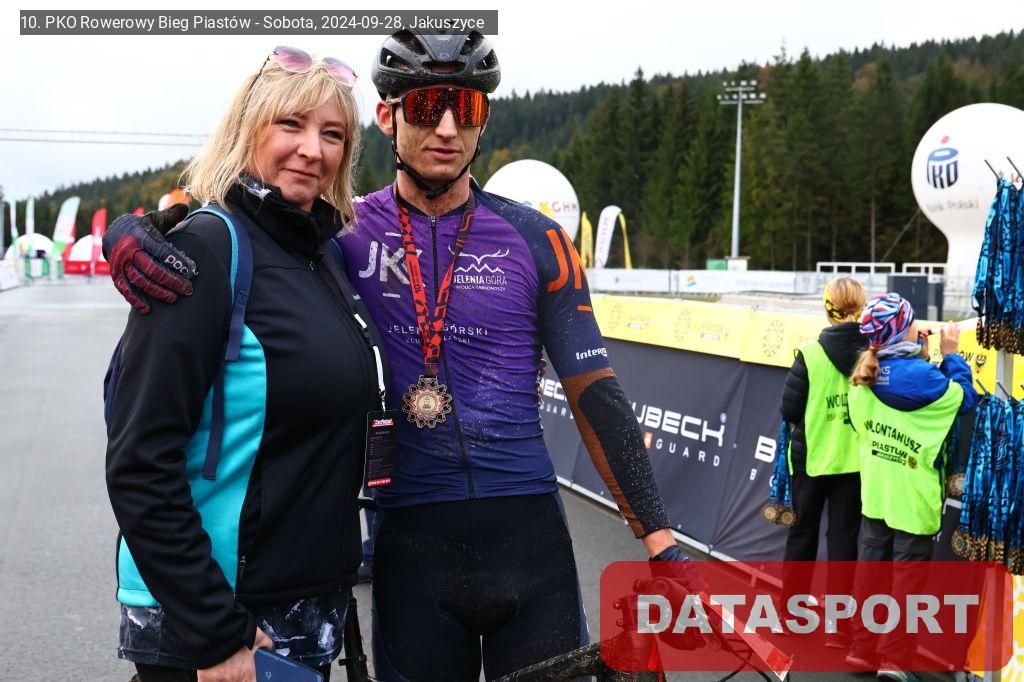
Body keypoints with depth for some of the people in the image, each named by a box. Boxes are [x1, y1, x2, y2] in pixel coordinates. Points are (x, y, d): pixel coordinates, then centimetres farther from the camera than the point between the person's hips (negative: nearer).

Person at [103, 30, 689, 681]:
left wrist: (660, 539, -4)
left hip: (529, 535, 1)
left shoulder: (534, 238, 0)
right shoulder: (346, 231, -1)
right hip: (413, 546, 0)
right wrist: (144, 239, -26)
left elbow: (595, 393, 0)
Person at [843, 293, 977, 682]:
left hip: (874, 492, 6)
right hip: (913, 498, -6)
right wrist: (949, 355, 1)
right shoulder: (919, 374, -20)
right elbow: (965, 400, -6)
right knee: (907, 578, 5)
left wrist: (922, 358, 8)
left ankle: (863, 650, 22)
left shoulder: (865, 374, 1)